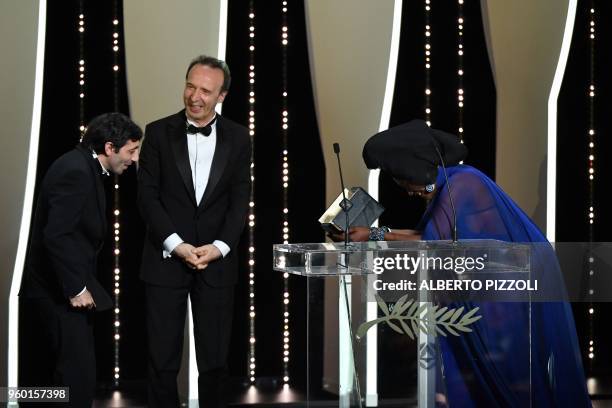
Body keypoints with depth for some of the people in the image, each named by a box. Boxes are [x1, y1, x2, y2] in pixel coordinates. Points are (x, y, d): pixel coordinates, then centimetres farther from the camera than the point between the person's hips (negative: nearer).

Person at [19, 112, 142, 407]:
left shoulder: (82, 167, 12)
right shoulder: (76, 172, -20)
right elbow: (56, 235, -25)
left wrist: (79, 284, 14)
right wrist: (76, 288, -22)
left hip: (63, 288, 11)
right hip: (60, 293, -11)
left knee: (63, 372, 14)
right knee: (78, 376, -11)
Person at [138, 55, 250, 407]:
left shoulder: (238, 138, 4)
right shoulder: (159, 133, 0)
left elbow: (240, 200, 2)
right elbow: (148, 195, -3)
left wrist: (219, 247, -12)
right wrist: (177, 245, -13)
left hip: (217, 262, 1)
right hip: (166, 260, -1)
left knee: (215, 360, 3)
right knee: (163, 360, 3)